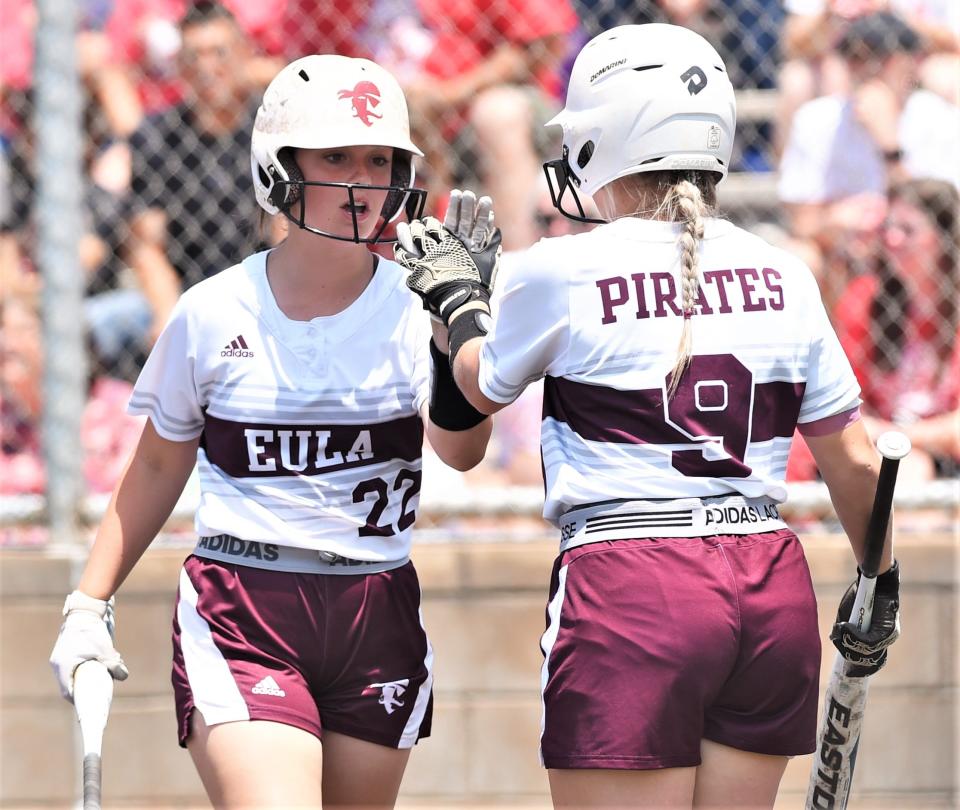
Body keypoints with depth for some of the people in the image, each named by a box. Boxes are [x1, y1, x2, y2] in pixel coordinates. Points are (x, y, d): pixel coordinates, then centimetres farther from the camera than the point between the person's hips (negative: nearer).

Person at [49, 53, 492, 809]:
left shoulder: (412, 310, -1)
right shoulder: (213, 314, 0)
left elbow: (460, 450, -18)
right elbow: (157, 468, 13)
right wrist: (89, 604, 10)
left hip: (377, 620, 2)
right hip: (237, 618, -2)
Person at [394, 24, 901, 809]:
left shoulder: (558, 274, -5)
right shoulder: (781, 277, 6)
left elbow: (484, 388, 16)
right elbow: (856, 463, 11)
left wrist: (456, 295, 35)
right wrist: (880, 584, 26)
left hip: (629, 590, -4)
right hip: (772, 587, 5)